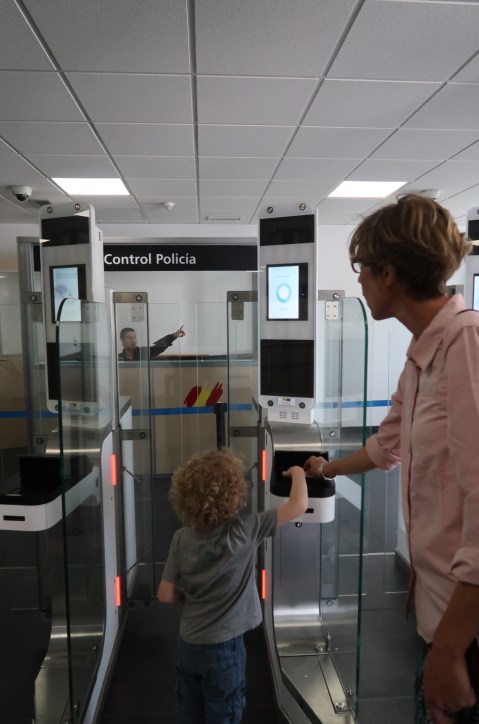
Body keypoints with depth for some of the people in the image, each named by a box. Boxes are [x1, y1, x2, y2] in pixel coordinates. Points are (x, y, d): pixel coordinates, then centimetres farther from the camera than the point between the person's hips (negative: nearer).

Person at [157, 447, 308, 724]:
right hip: (223, 648, -4)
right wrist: (298, 473, -4)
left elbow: (166, 595, -5)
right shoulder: (244, 531, -23)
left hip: (188, 644, 4)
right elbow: (299, 505, -21)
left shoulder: (182, 538, -11)